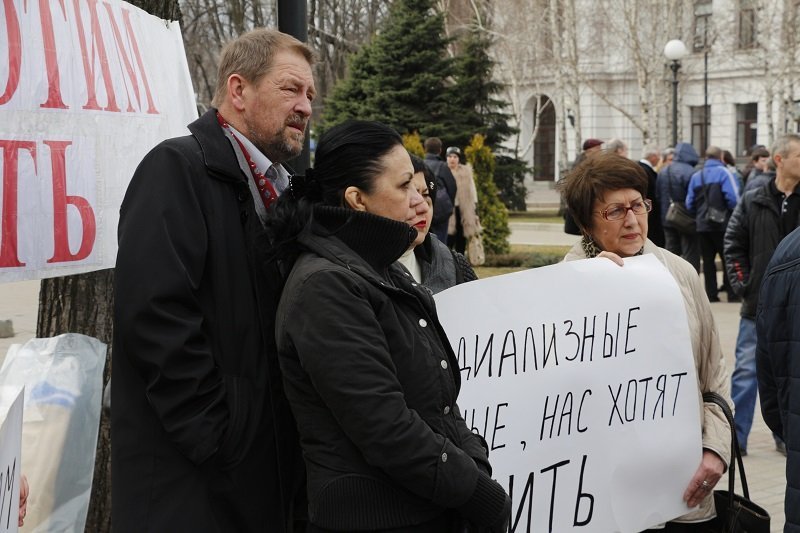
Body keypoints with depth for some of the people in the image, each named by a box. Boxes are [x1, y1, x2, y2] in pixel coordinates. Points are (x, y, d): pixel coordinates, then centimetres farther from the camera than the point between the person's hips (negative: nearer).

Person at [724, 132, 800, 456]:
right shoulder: (753, 201, -2)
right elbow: (733, 244, 4)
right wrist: (741, 284, -2)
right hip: (759, 304, -1)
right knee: (747, 370, 4)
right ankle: (736, 436, 11)